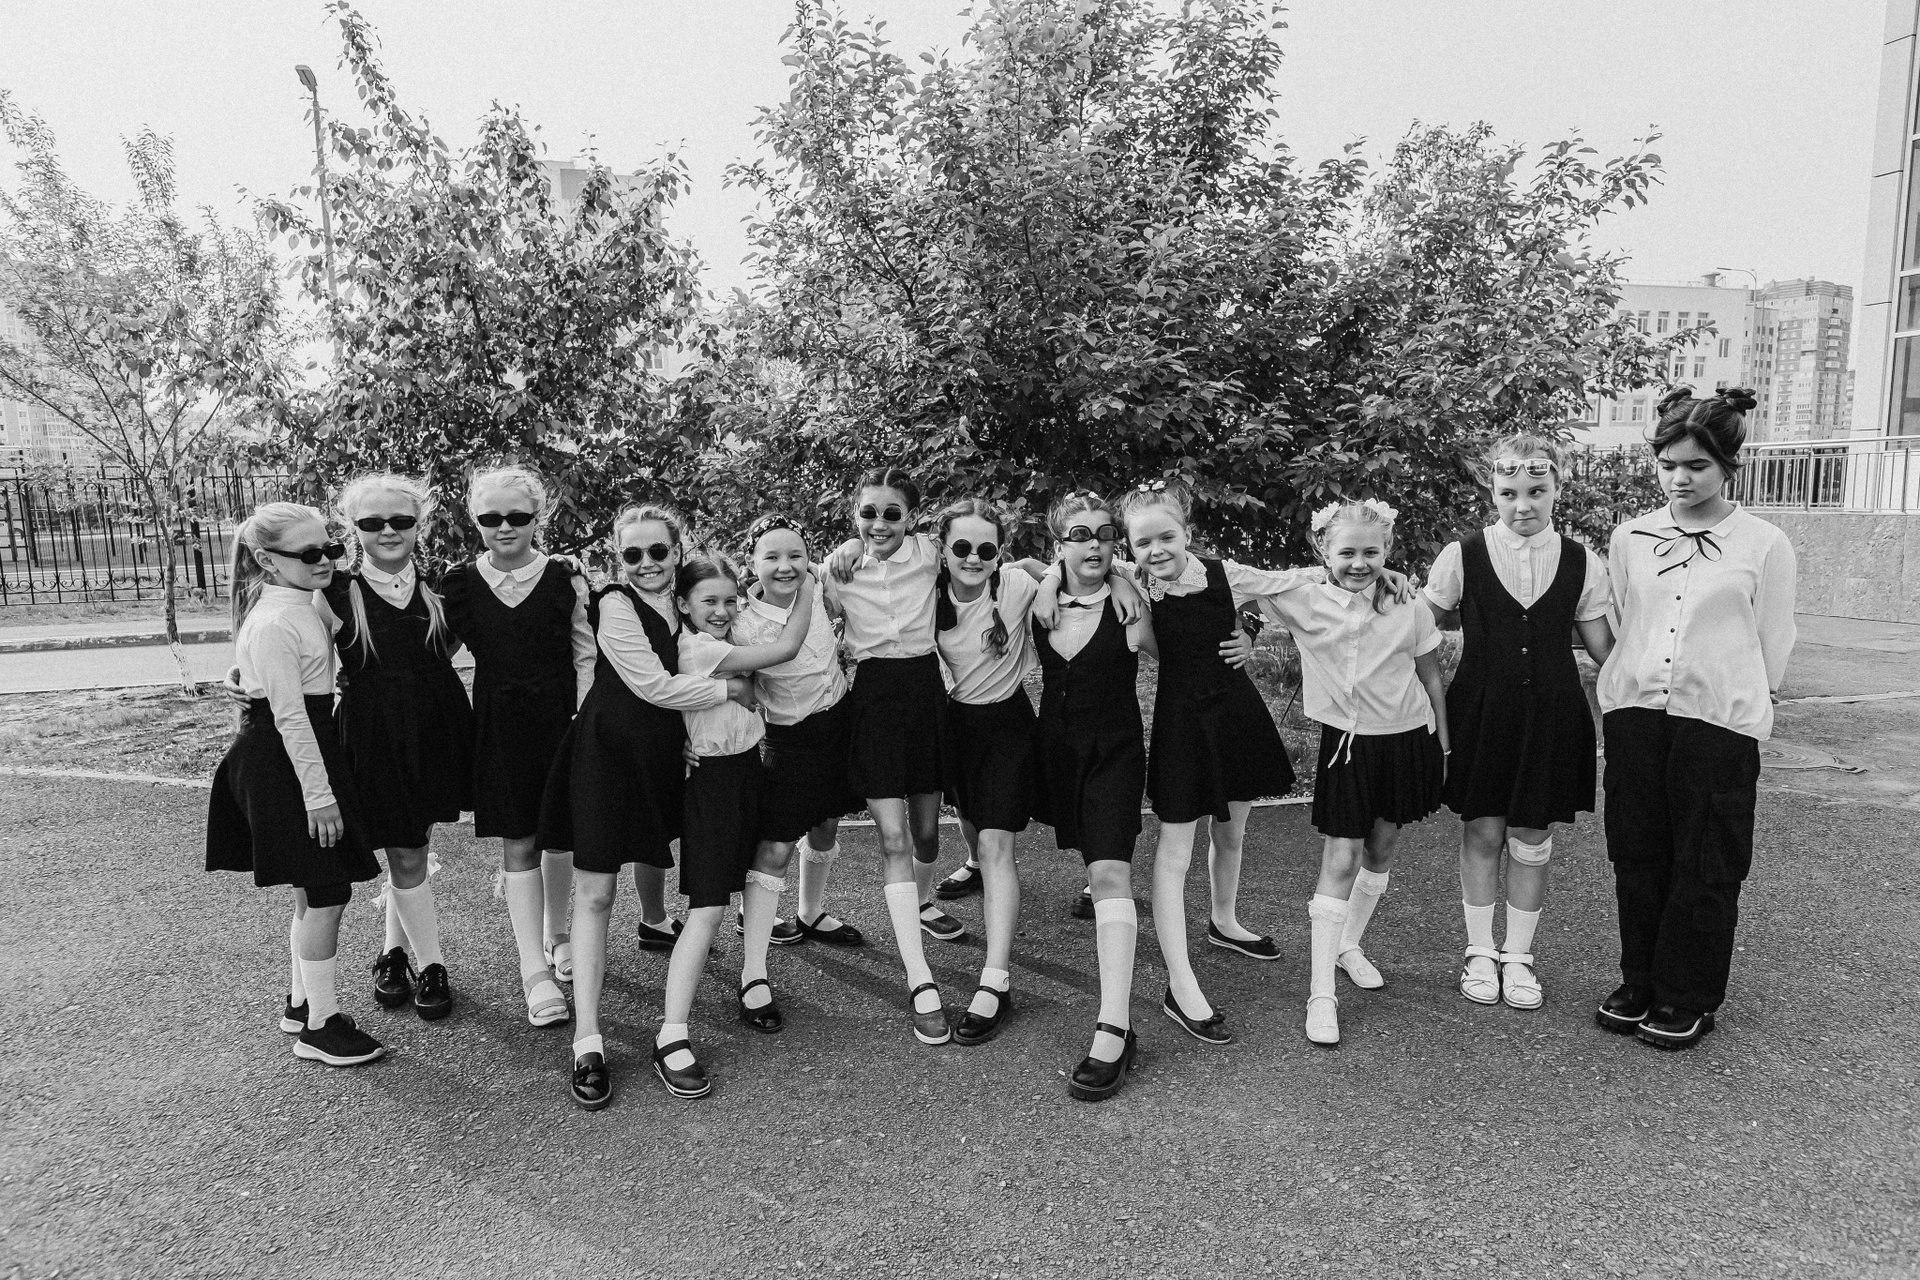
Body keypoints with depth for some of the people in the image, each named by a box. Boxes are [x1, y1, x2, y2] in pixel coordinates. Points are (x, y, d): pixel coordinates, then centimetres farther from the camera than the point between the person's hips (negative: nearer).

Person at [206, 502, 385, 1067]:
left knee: (315, 892, 18)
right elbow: (289, 715, -21)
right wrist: (318, 794, -19)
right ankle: (320, 1026, 9)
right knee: (327, 893, -3)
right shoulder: (275, 623, -19)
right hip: (283, 763, -10)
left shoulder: (302, 607, 11)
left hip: (304, 753, 10)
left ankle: (301, 1002, 33)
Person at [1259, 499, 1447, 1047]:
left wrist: (1444, 745, 9)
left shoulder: (1408, 607, -3)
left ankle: (1349, 944, 39)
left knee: (1382, 848, 15)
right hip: (1348, 740, -3)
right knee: (1340, 859, -6)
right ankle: (1321, 994, 0)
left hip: (1408, 738, 3)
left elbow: (1432, 678, 6)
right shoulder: (1302, 601, -9)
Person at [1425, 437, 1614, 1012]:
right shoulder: (1462, 556, -4)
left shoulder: (1582, 564, 1)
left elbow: (1603, 648, 5)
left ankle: (1518, 956, 24)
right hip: (1480, 710, -1)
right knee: (1482, 832, 6)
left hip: (1551, 712, 1)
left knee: (1532, 839, 8)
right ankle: (1480, 952, 22)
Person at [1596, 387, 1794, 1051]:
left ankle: (1689, 998, 20)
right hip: (1634, 711, 3)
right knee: (1636, 854, 10)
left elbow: (1773, 648, 3)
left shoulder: (1764, 545, -2)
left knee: (1705, 867, 5)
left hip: (1718, 720, -3)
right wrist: (1628, 683, 11)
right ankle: (1639, 982, 24)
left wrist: (1735, 695, 6)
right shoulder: (1630, 538, 6)